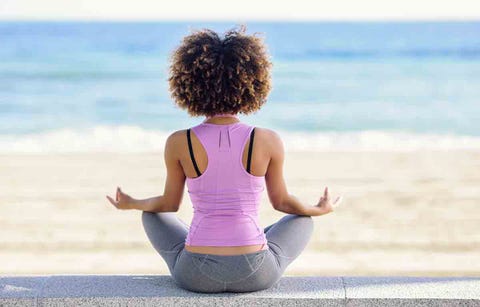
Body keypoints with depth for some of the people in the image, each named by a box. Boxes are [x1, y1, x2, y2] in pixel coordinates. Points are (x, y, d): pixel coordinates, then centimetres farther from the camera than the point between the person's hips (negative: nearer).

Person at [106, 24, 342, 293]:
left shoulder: (178, 143, -8)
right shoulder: (269, 141, -8)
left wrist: (131, 204, 31)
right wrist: (319, 209, 30)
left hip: (196, 274, 0)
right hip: (255, 275, 0)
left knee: (153, 215, 31)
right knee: (302, 220, 31)